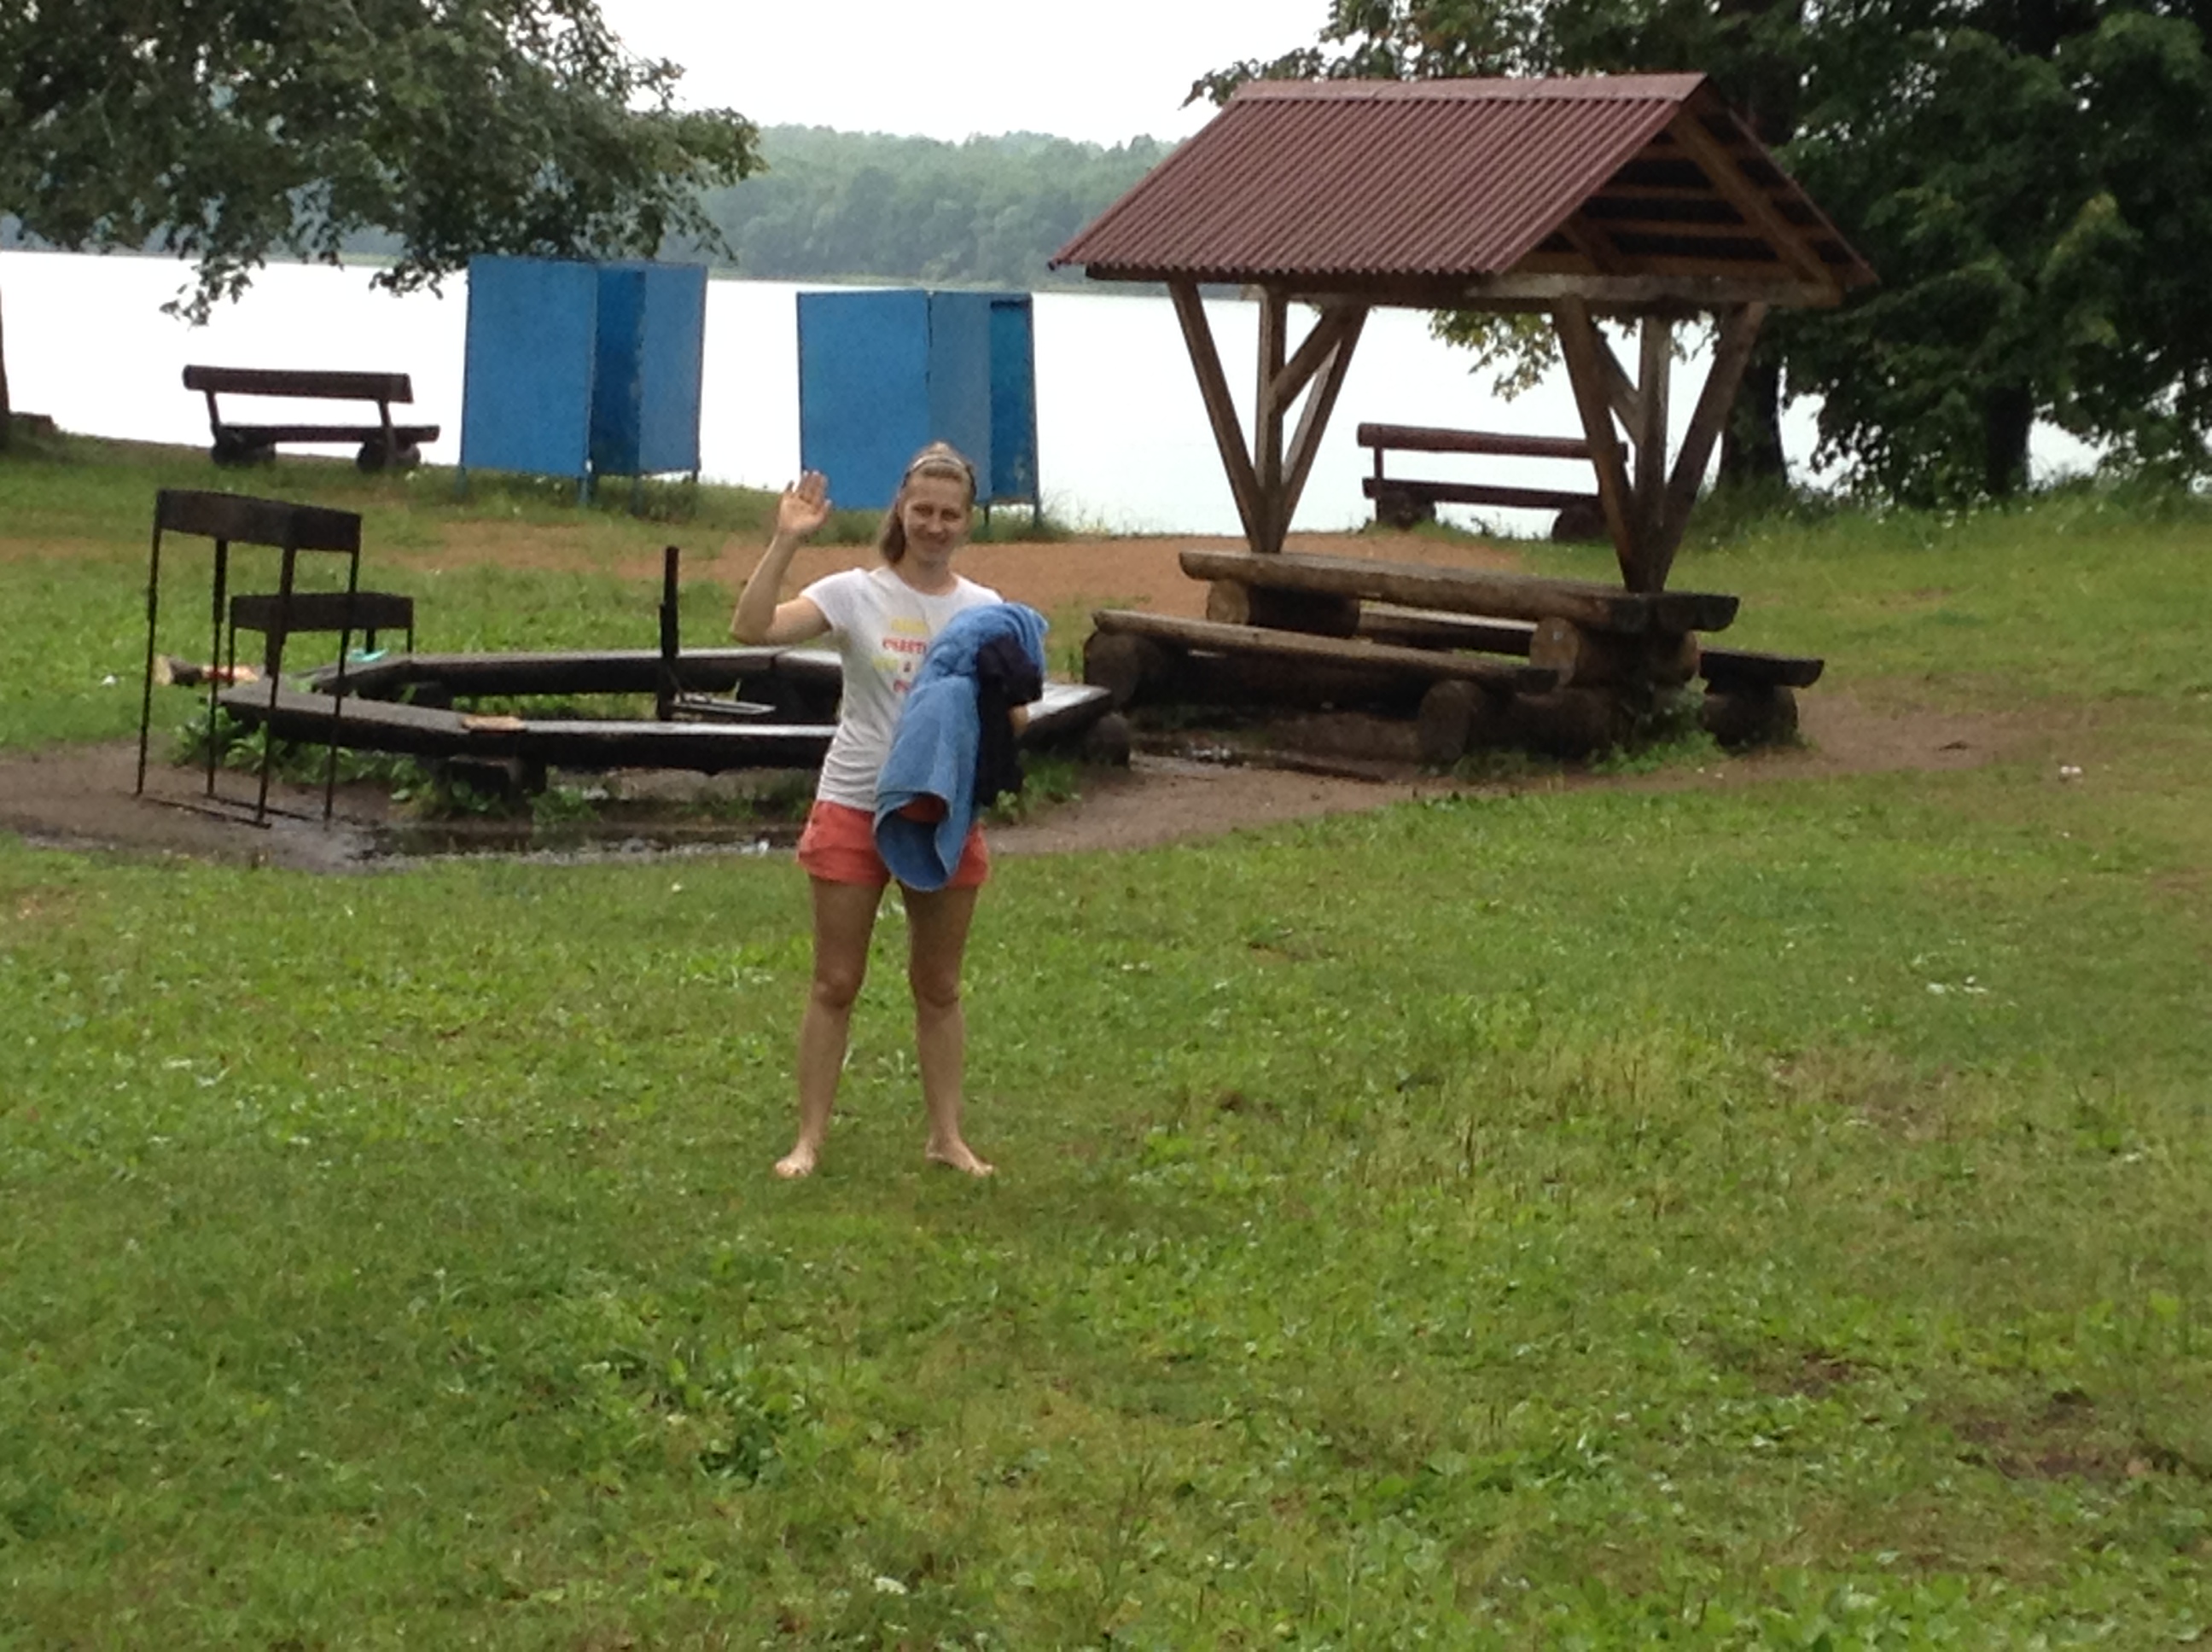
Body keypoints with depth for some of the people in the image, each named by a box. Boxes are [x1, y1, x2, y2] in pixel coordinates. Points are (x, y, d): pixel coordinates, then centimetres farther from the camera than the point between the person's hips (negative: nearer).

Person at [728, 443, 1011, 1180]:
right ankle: (809, 1139, 9)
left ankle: (947, 1136, 21)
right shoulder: (856, 594, -6)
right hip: (854, 810, -2)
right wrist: (786, 542, -26)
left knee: (939, 987, 12)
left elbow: (1010, 719, 4)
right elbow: (751, 627, -19)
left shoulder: (985, 610, 3)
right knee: (835, 984, 2)